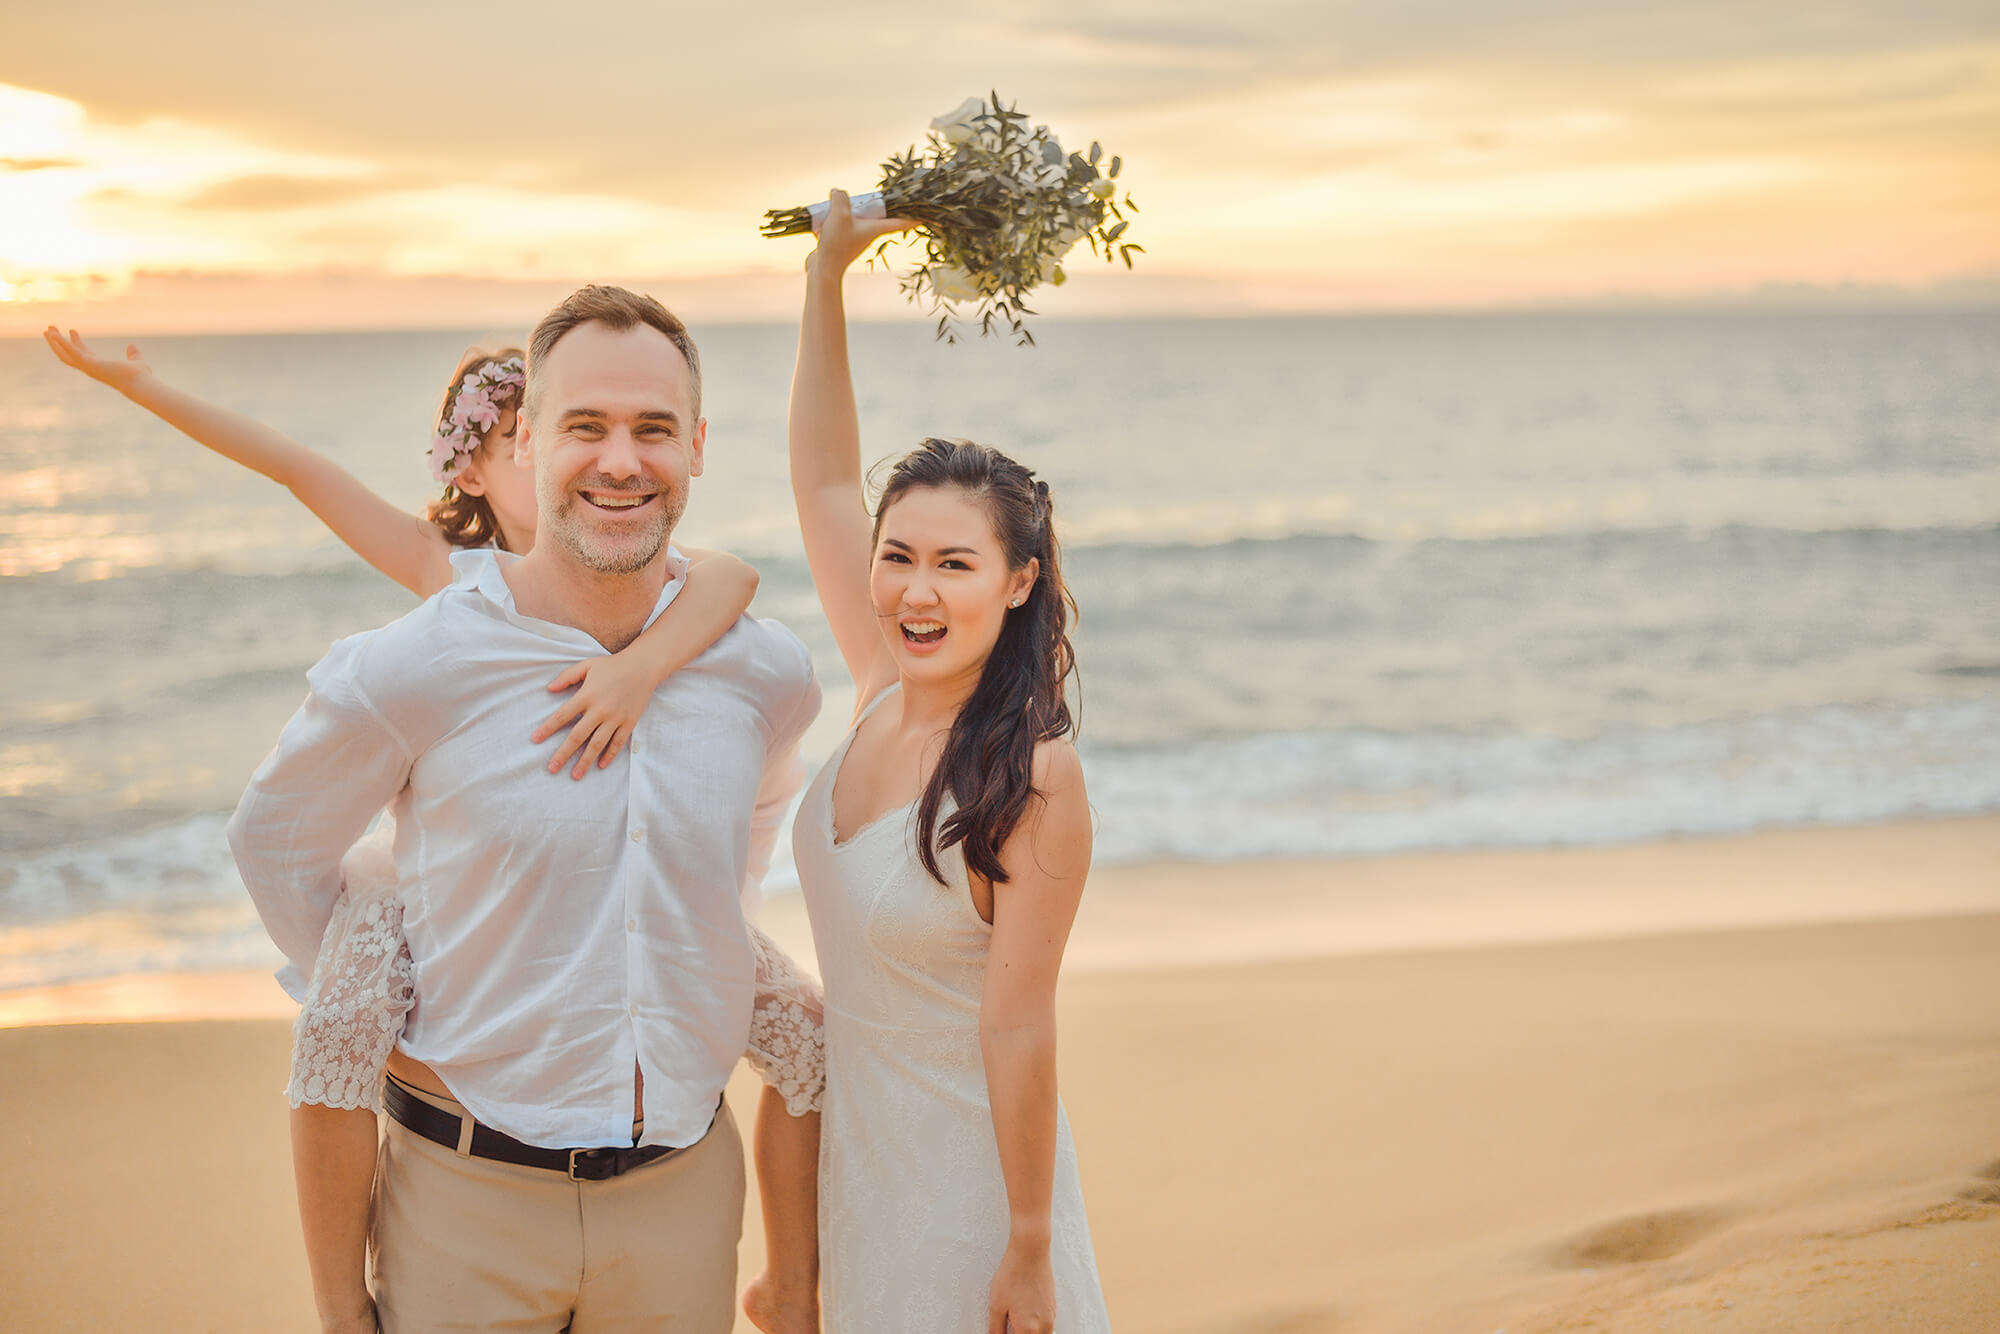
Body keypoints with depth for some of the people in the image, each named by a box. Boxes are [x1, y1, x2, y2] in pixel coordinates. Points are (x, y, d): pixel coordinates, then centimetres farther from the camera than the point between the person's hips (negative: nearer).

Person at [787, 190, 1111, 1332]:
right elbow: (825, 483, 4)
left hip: (968, 1162, -6)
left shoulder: (1034, 777, -22)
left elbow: (1019, 1028, -21)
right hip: (858, 1141, 7)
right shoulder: (885, 693, -4)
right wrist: (827, 277, 1)